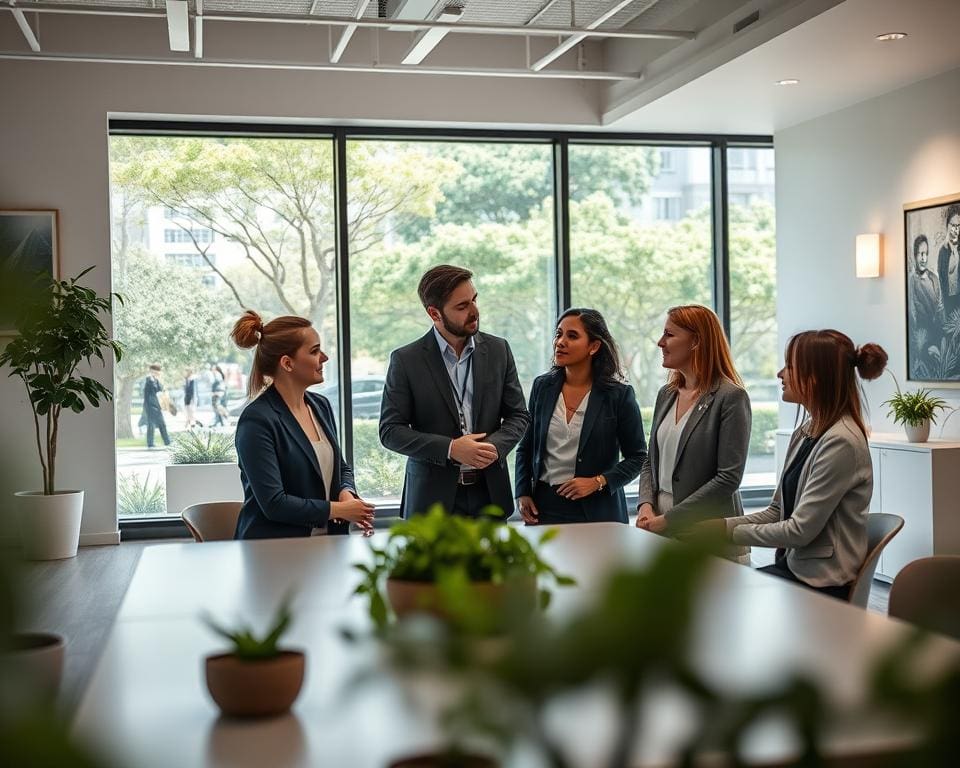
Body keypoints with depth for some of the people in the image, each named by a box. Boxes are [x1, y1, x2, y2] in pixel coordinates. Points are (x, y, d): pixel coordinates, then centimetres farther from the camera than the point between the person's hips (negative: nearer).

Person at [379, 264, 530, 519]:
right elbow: (390, 431, -6)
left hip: (490, 494, 3)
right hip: (433, 498, -2)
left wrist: (495, 445, -13)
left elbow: (518, 415, 9)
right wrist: (450, 448, -17)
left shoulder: (498, 350, 3)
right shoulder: (406, 360, -5)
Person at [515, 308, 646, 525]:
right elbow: (525, 448, 13)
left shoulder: (619, 395, -6)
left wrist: (598, 482, -13)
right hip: (544, 506, 3)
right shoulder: (542, 387, 5)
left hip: (596, 510, -3)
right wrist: (522, 493, 2)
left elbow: (637, 457, -1)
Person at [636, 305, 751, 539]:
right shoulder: (666, 394, 10)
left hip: (709, 533, -6)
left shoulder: (731, 397, -10)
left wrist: (667, 519, -16)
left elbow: (729, 478, -15)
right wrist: (646, 505, -4)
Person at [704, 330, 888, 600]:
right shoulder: (805, 433, 11)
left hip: (821, 584, -8)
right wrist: (721, 525, -2)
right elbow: (777, 511, 12)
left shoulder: (841, 442, -19)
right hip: (792, 565, 8)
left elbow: (800, 529, -20)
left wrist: (732, 532, -10)